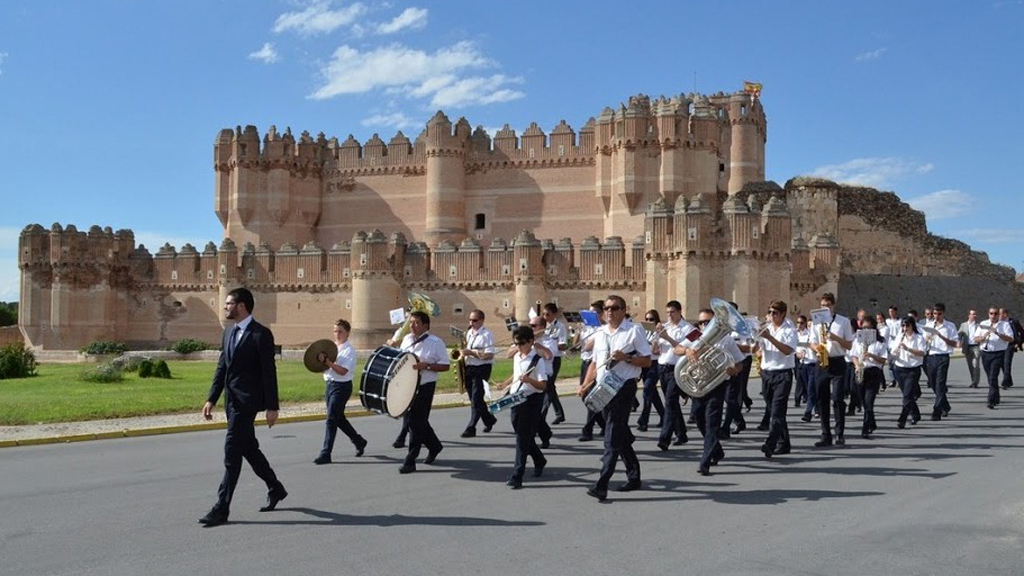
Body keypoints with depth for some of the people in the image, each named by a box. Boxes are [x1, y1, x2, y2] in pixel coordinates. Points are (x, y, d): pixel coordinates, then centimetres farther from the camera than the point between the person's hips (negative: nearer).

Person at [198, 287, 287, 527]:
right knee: (248, 448, 16)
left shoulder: (261, 334, -12)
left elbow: (269, 372, -13)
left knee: (232, 451, -8)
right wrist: (211, 399, 8)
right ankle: (275, 489, 32)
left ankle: (221, 509, -3)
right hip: (232, 400, 9)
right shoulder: (229, 332, 13)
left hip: (247, 400, -8)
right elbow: (222, 367, 15)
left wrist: (272, 407, -15)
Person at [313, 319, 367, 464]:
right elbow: (325, 367, 14)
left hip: (341, 386, -8)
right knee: (339, 418, 18)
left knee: (332, 419, -10)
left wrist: (327, 361, -25)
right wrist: (323, 362, -8)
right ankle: (359, 441, 36)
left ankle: (326, 454, -6)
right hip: (330, 384, 8)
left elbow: (343, 371, -20)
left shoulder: (349, 350, -10)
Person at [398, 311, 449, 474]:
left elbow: (445, 366, -10)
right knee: (419, 421, 15)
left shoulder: (436, 342, -9)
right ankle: (434, 446, 39)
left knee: (416, 422, -6)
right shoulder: (406, 339, 9)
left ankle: (410, 462, 2)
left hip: (424, 387, -6)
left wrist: (426, 366, -23)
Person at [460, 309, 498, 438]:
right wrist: (463, 352, 7)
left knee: (476, 399, -7)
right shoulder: (469, 332, 13)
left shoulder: (487, 335, -11)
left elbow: (489, 355, -19)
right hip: (469, 368, 8)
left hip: (482, 369, -8)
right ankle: (489, 420, 33)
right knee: (474, 398, 14)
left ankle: (471, 428, -4)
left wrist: (471, 352, -23)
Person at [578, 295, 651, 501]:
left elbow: (647, 361, -4)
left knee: (613, 437, -11)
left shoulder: (634, 330, -3)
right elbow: (595, 363, 17)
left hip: (624, 386, -7)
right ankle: (633, 477, 28)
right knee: (621, 435, 15)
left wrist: (626, 358, -19)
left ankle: (602, 485, -13)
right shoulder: (600, 333, 14)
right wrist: (585, 386, 6)